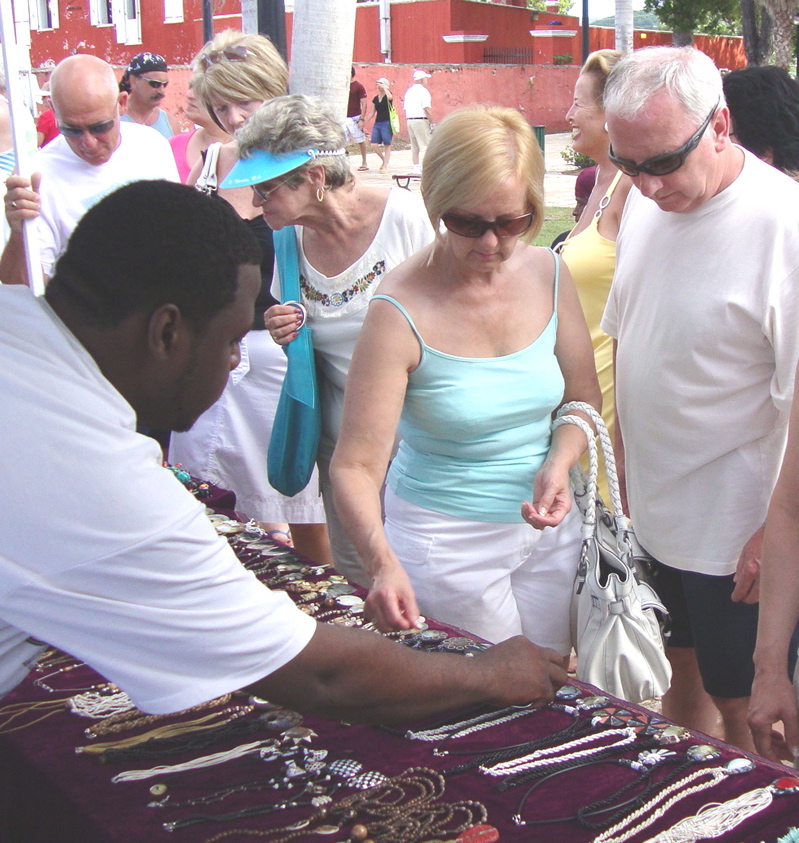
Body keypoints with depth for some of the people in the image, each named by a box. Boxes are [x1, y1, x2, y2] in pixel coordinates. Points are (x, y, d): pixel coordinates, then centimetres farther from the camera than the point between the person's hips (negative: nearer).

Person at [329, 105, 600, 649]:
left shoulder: (548, 274, -5)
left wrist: (559, 464, -14)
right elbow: (356, 466, -22)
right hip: (449, 543, -5)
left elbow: (583, 399, 6)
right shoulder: (402, 312, -20)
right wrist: (383, 562, -38)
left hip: (548, 529, 5)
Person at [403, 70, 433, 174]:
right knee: (425, 146, -7)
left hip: (410, 120, 8)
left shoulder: (408, 91, 15)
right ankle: (423, 169, -13)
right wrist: (431, 123, -12)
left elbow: (405, 108, 16)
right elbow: (427, 109, -16)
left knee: (414, 147, 11)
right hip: (421, 120, -8)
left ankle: (416, 169, 12)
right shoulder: (423, 91, -9)